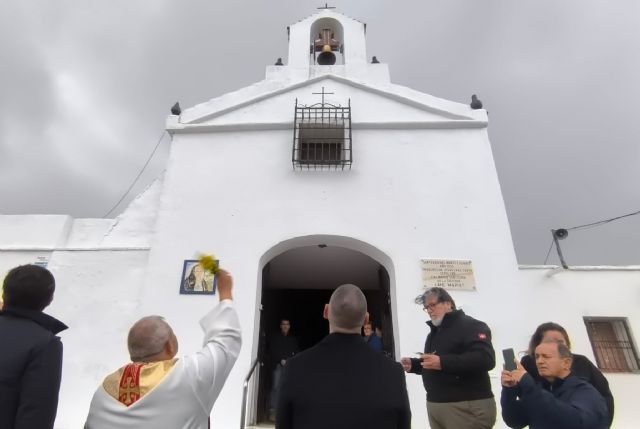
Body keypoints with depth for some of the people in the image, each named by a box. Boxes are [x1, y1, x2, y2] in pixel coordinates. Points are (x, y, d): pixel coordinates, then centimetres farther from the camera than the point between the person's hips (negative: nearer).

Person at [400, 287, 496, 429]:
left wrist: (443, 362, -31)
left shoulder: (470, 325, -10)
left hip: (468, 406, -8)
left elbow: (486, 359, -25)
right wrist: (413, 364, 6)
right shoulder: (434, 332, 18)